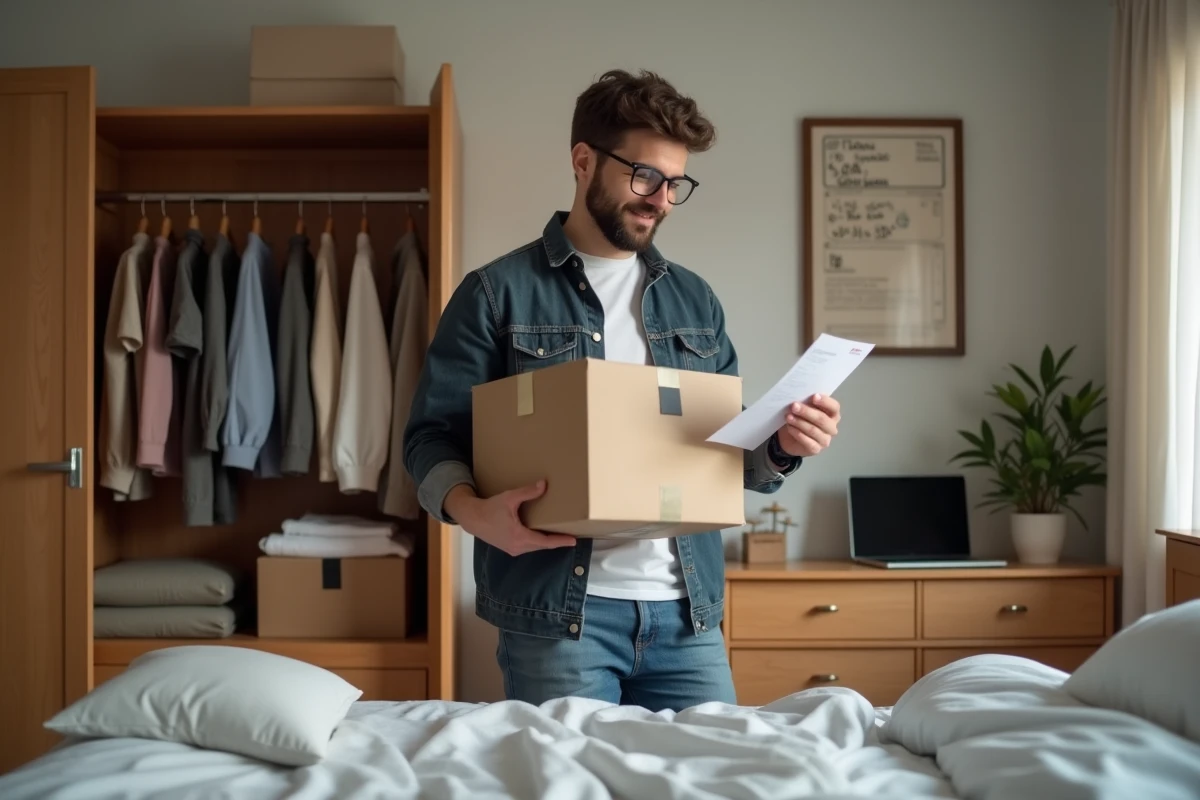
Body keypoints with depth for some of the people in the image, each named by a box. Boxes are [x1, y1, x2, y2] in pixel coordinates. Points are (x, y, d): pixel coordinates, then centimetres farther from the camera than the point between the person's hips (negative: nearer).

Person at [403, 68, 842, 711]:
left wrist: (782, 447, -4)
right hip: (556, 611, -4)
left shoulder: (694, 300, 15)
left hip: (688, 609, 4)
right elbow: (432, 435, -2)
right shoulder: (497, 294, 1)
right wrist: (472, 509, -22)